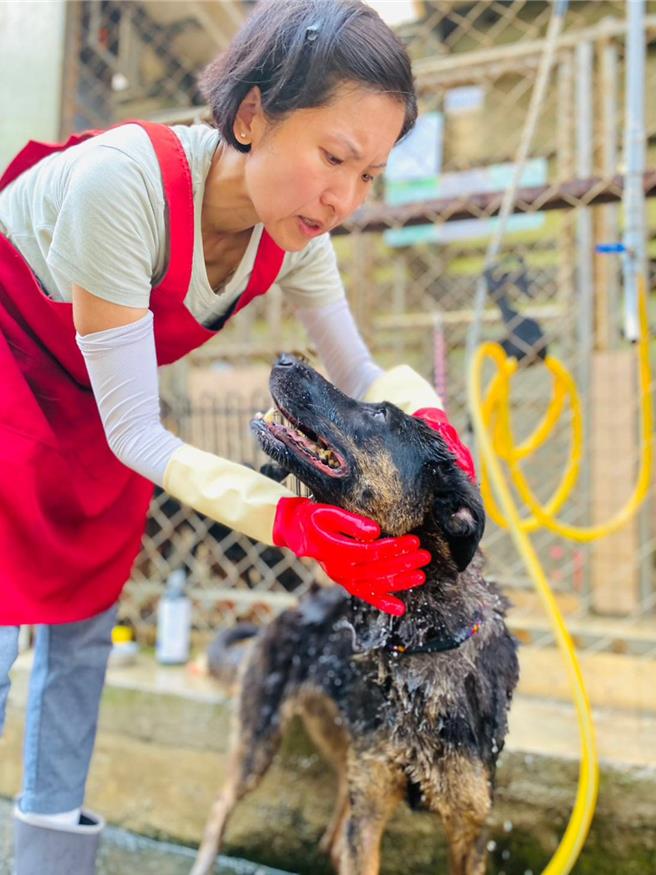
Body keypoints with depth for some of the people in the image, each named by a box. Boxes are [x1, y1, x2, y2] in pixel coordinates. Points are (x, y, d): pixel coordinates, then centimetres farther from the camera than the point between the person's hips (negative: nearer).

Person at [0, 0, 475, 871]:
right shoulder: (122, 182, -38)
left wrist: (426, 414, -27)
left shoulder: (294, 230, -18)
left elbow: (363, 376, -5)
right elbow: (133, 432, -32)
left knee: (84, 619, 6)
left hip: (92, 405, 6)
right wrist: (289, 520, -41)